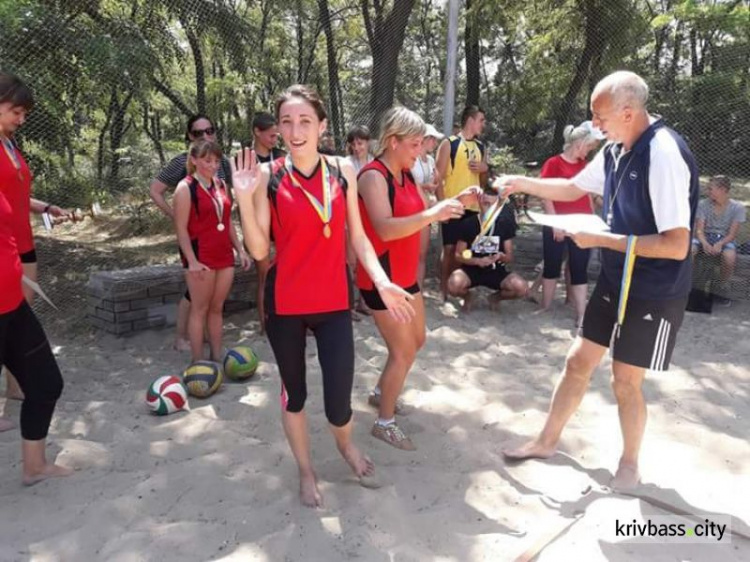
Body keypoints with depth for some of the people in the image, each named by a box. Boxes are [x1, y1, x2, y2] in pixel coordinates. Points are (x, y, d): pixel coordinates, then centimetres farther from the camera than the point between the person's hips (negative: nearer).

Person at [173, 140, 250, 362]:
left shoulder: (221, 184, 12)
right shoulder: (186, 188, -8)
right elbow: (181, 229, -12)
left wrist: (240, 250, 13)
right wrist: (191, 261, -19)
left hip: (224, 256, 6)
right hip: (201, 257, -6)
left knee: (217, 308, 11)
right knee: (200, 309, 1)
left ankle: (217, 358, 19)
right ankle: (198, 363, 9)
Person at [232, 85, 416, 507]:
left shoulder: (343, 170, 1)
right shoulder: (268, 176, -6)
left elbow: (357, 236, 6)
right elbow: (259, 249, -7)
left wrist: (382, 282, -6)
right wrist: (244, 197, -19)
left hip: (334, 303, 1)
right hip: (285, 305, -1)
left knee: (339, 404, 0)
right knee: (294, 391, 15)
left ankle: (346, 444, 38)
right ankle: (307, 471, 41)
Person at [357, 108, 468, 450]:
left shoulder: (406, 175, 8)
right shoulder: (373, 176, -20)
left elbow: (419, 214, 11)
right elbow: (385, 229, -32)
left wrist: (456, 203, -3)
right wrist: (432, 215, -40)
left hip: (405, 276, 10)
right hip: (381, 279, -9)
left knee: (416, 340, 21)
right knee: (403, 351, -2)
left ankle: (380, 393, 40)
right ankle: (384, 423, 16)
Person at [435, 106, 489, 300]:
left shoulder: (480, 147, 14)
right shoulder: (449, 144, -4)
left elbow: (484, 178, 24)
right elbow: (438, 177, -8)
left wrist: (485, 168, 1)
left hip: (473, 206, 6)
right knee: (450, 248, -2)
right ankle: (444, 291, 7)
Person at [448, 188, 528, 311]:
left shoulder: (505, 224, -2)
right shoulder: (468, 224, -8)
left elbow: (509, 258, 1)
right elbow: (458, 255, -5)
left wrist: (501, 256, -24)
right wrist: (478, 261, -24)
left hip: (496, 271, 2)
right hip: (471, 270, -2)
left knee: (522, 288, -26)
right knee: (454, 285, -35)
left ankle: (496, 296, 10)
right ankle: (467, 295, 5)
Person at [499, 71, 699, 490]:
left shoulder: (664, 156, -25)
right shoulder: (615, 150, 1)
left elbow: (676, 245, -28)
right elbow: (574, 189, 18)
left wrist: (601, 239, -24)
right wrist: (523, 183, 5)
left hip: (655, 294, -8)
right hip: (615, 281, 8)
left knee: (626, 381, 6)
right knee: (579, 362, 14)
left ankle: (630, 462, 32)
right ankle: (547, 441, 31)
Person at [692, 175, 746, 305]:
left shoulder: (737, 207, -5)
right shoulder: (703, 204, -2)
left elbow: (732, 234, -8)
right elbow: (699, 230, -6)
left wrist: (719, 244, -28)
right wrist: (704, 243, -27)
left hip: (725, 239, -1)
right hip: (705, 238, 1)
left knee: (730, 256, -36)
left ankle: (722, 287, -11)